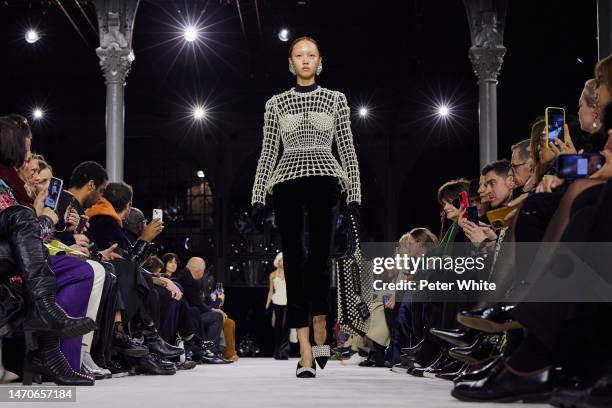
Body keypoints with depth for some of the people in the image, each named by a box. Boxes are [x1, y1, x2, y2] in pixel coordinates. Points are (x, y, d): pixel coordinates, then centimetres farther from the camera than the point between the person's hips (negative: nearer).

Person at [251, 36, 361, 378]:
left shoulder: (336, 99, 12)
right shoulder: (276, 103, 14)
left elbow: (347, 148, 9)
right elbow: (268, 153, 14)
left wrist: (354, 194, 1)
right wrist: (258, 197, 6)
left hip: (325, 182, -1)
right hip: (288, 183, 1)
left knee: (320, 259, -7)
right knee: (295, 262, -7)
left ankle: (320, 332, 17)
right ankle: (306, 351, -8)